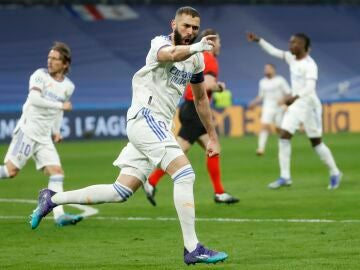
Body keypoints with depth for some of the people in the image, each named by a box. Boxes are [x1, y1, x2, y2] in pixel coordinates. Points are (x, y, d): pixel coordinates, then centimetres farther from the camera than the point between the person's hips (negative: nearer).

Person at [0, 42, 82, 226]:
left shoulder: (68, 86, 11)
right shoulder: (40, 75, -7)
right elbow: (34, 99, -22)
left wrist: (56, 131, 17)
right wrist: (61, 105, -20)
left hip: (44, 137, 6)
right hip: (28, 130, -6)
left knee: (57, 172, -6)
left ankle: (59, 215, -11)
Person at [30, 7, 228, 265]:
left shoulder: (196, 59, 14)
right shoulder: (160, 43, -10)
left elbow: (201, 99, 27)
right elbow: (172, 55, -36)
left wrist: (213, 137, 28)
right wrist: (194, 48, -57)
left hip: (158, 126, 8)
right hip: (145, 116, -8)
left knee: (120, 192, 7)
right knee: (185, 174, -20)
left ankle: (52, 199, 19)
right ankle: (192, 249, -19)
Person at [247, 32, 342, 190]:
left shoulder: (309, 64, -18)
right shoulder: (291, 58, 7)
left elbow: (310, 87, -28)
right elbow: (274, 52, 19)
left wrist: (294, 97, -41)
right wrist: (258, 40, 13)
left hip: (309, 105, -8)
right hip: (295, 105, 8)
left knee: (316, 142, 1)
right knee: (284, 136, -5)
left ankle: (334, 173, 18)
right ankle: (285, 177, -5)